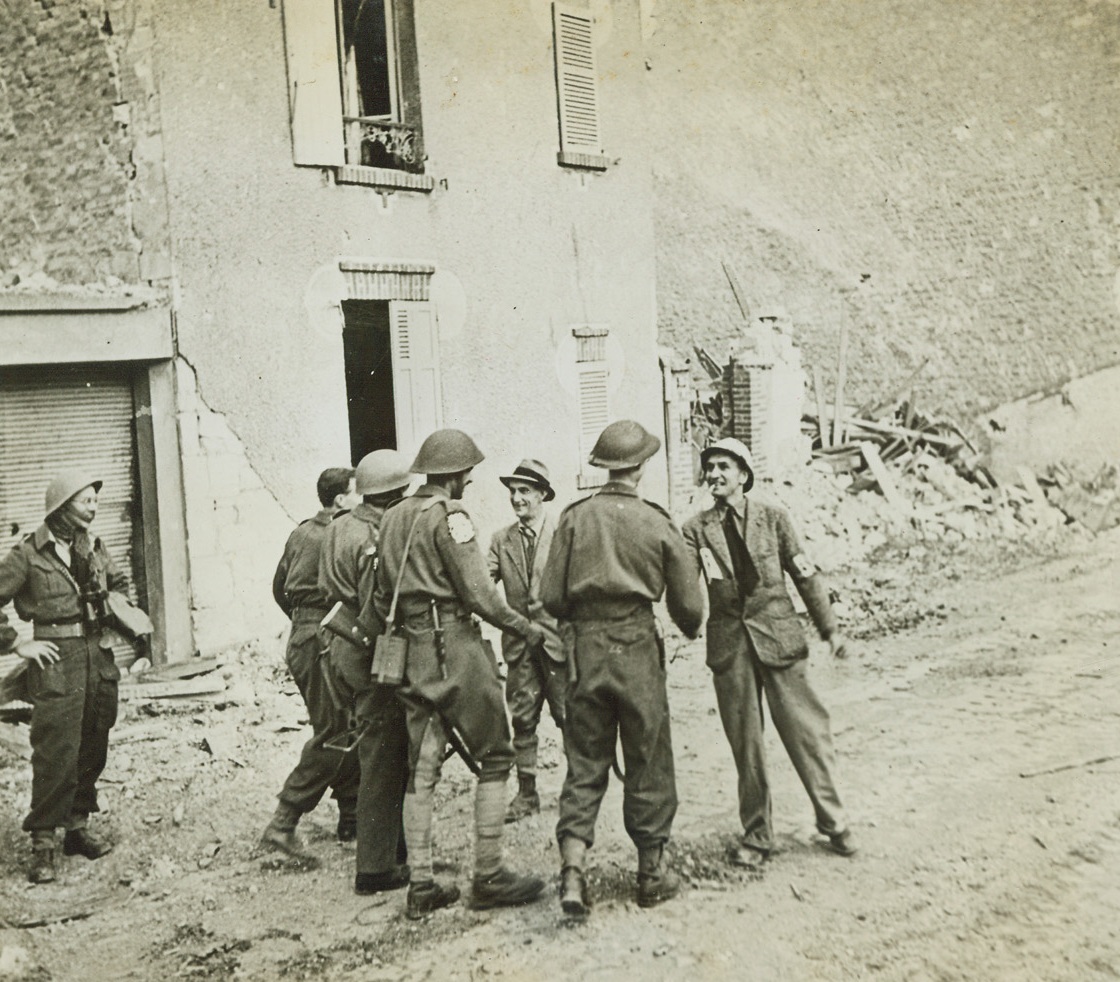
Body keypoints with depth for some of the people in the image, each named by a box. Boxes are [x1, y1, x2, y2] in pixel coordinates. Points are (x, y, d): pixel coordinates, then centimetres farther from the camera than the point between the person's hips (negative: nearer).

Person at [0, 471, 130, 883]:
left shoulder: (95, 548, 11)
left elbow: (118, 586, 27)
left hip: (99, 659, 6)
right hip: (56, 662, -6)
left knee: (92, 749, 11)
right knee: (56, 754, -8)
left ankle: (78, 827, 24)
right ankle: (42, 843, -1)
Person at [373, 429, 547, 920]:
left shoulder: (394, 518, 13)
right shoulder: (449, 517, -11)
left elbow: (382, 596, 17)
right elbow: (479, 594, -14)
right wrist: (526, 628, -3)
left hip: (413, 653, 8)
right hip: (457, 647, -8)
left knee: (421, 769, 9)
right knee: (494, 758, 2)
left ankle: (421, 886, 12)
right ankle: (488, 877, 3)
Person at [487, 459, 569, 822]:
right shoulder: (502, 540, 9)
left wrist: (574, 637, -11)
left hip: (558, 639, -3)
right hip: (519, 643, 3)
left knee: (569, 717, 2)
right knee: (522, 720, 6)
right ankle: (526, 794, 15)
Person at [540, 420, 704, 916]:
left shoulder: (574, 518, -2)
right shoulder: (657, 523, -4)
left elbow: (552, 598, -2)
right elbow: (688, 605, 1)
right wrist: (690, 630, 24)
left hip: (587, 649, 2)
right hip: (638, 649, -1)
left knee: (584, 764, 8)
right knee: (648, 763, 11)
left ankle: (572, 868, -4)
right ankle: (652, 871, 21)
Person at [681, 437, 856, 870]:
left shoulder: (772, 518, 4)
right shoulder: (697, 529, 4)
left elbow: (805, 574, 7)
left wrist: (830, 628, 7)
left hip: (777, 635, -1)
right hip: (730, 642, 1)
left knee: (806, 730, 2)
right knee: (744, 744, 6)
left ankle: (832, 822, 19)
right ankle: (756, 835, 19)